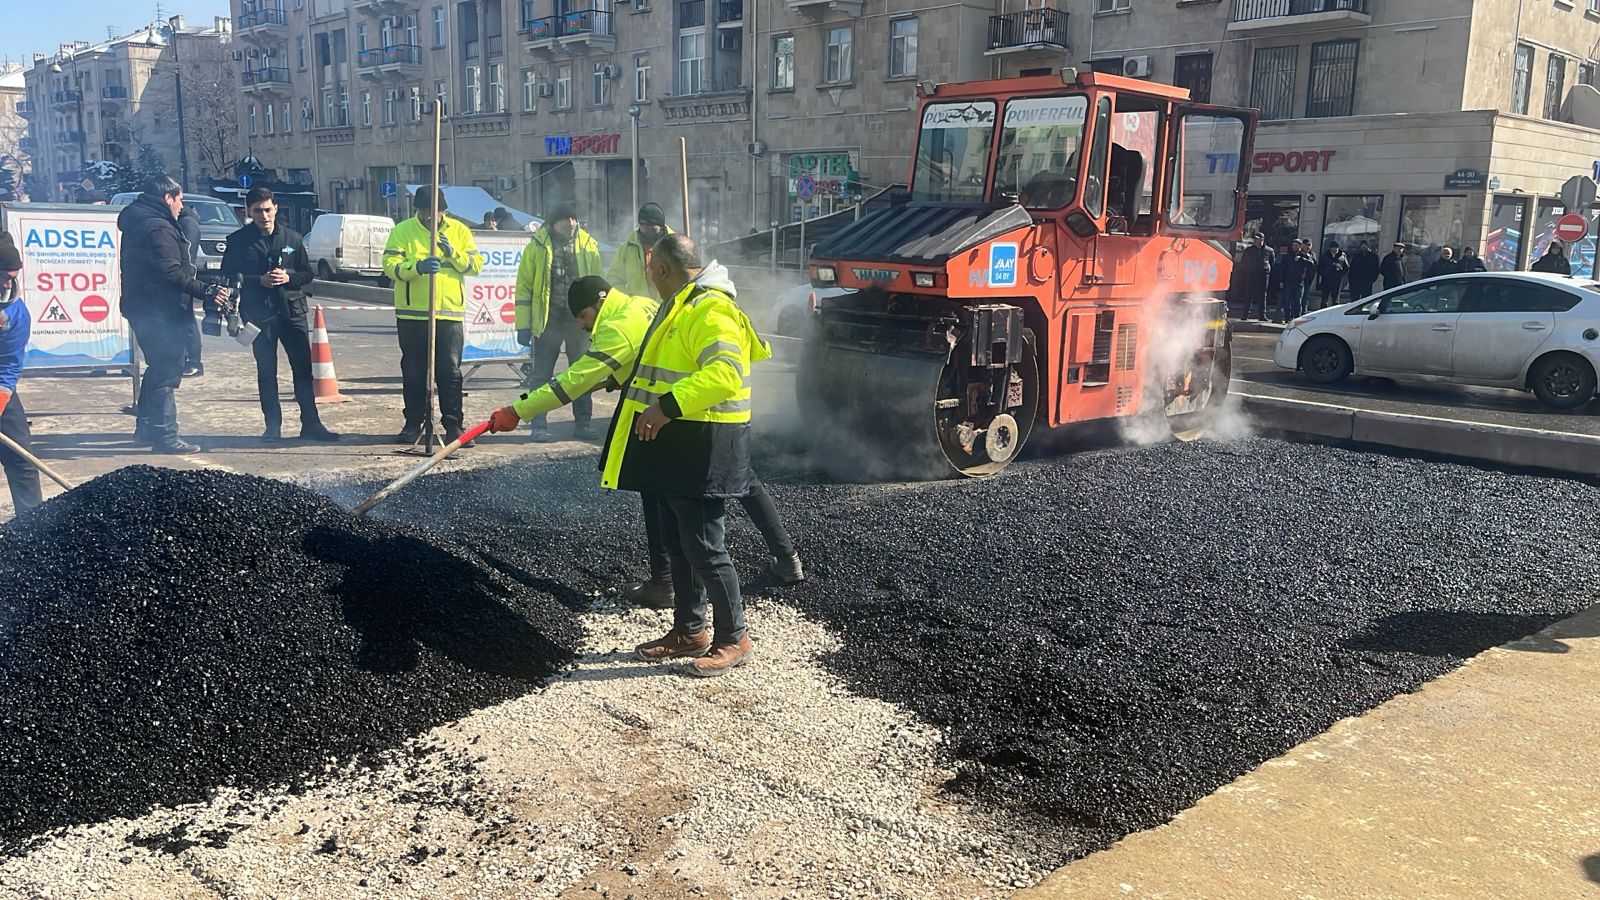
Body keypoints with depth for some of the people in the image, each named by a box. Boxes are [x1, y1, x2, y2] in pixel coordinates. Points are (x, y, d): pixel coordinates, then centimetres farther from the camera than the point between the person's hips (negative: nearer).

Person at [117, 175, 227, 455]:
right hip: (161, 311, -11)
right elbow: (171, 272, -25)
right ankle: (165, 435, -3)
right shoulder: (159, 227, -16)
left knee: (159, 368, 21)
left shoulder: (136, 222, 17)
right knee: (167, 372, -6)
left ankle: (146, 426, 30)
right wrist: (205, 291, -22)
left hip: (143, 308, 11)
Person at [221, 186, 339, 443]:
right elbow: (228, 277, 1)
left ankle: (311, 424, 8)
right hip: (259, 314, -1)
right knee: (266, 372, 5)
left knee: (303, 368, 1)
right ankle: (273, 426, 13)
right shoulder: (238, 241, 2)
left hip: (292, 310, 1)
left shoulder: (292, 238, 8)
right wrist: (259, 281, -13)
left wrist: (288, 277, -9)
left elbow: (307, 273, 11)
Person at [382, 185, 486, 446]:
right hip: (412, 314, 0)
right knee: (414, 372, 6)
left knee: (450, 371, 1)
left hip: (450, 313, 1)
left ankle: (453, 425, 7)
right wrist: (418, 266, -26)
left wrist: (453, 254, -15)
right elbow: (390, 265, -9)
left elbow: (476, 265, 2)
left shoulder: (459, 231, 8)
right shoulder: (402, 231, 2)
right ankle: (414, 424, 17)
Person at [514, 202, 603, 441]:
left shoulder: (588, 245, 6)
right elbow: (524, 287, -1)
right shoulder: (538, 246, -1)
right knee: (541, 376, 0)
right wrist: (523, 325, -6)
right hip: (548, 319, -2)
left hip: (580, 318, 3)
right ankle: (538, 425, 6)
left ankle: (583, 423, 17)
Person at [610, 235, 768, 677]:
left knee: (704, 548, -3)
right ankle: (689, 629, 29)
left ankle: (733, 638, 10)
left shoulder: (709, 310, -18)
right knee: (679, 545, 17)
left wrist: (668, 405, -38)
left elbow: (725, 372, -33)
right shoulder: (683, 306, 17)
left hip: (703, 450, -11)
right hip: (677, 445, 11)